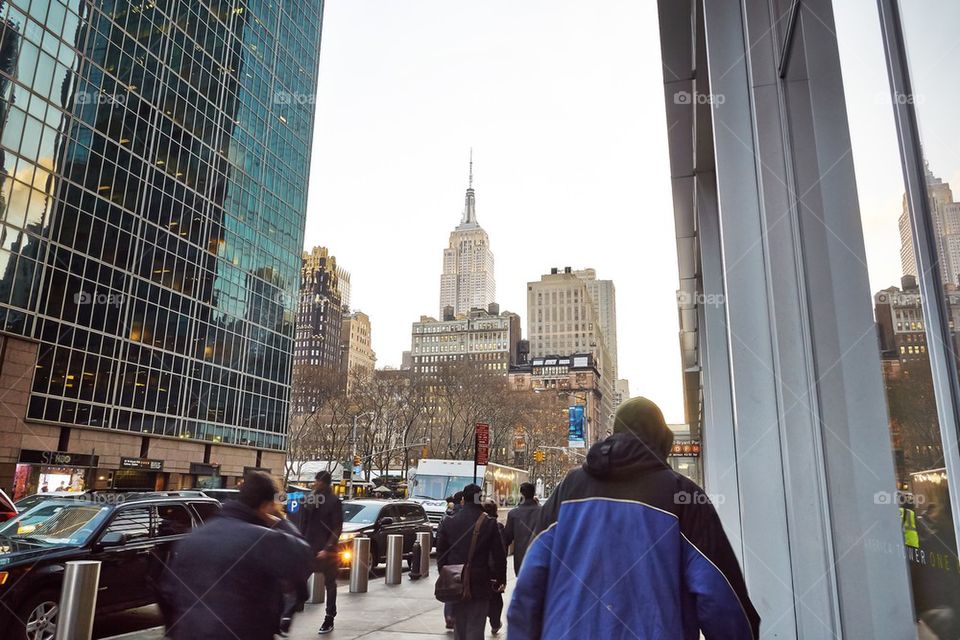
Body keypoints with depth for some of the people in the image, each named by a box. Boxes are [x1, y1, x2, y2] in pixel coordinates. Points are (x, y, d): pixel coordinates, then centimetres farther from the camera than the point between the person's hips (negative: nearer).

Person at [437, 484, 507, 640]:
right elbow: (499, 556, -7)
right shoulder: (489, 523, -9)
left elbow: (440, 553, 6)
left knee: (459, 624, 18)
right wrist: (501, 579, 4)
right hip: (480, 584, -3)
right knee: (475, 627, 2)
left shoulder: (448, 522, 0)